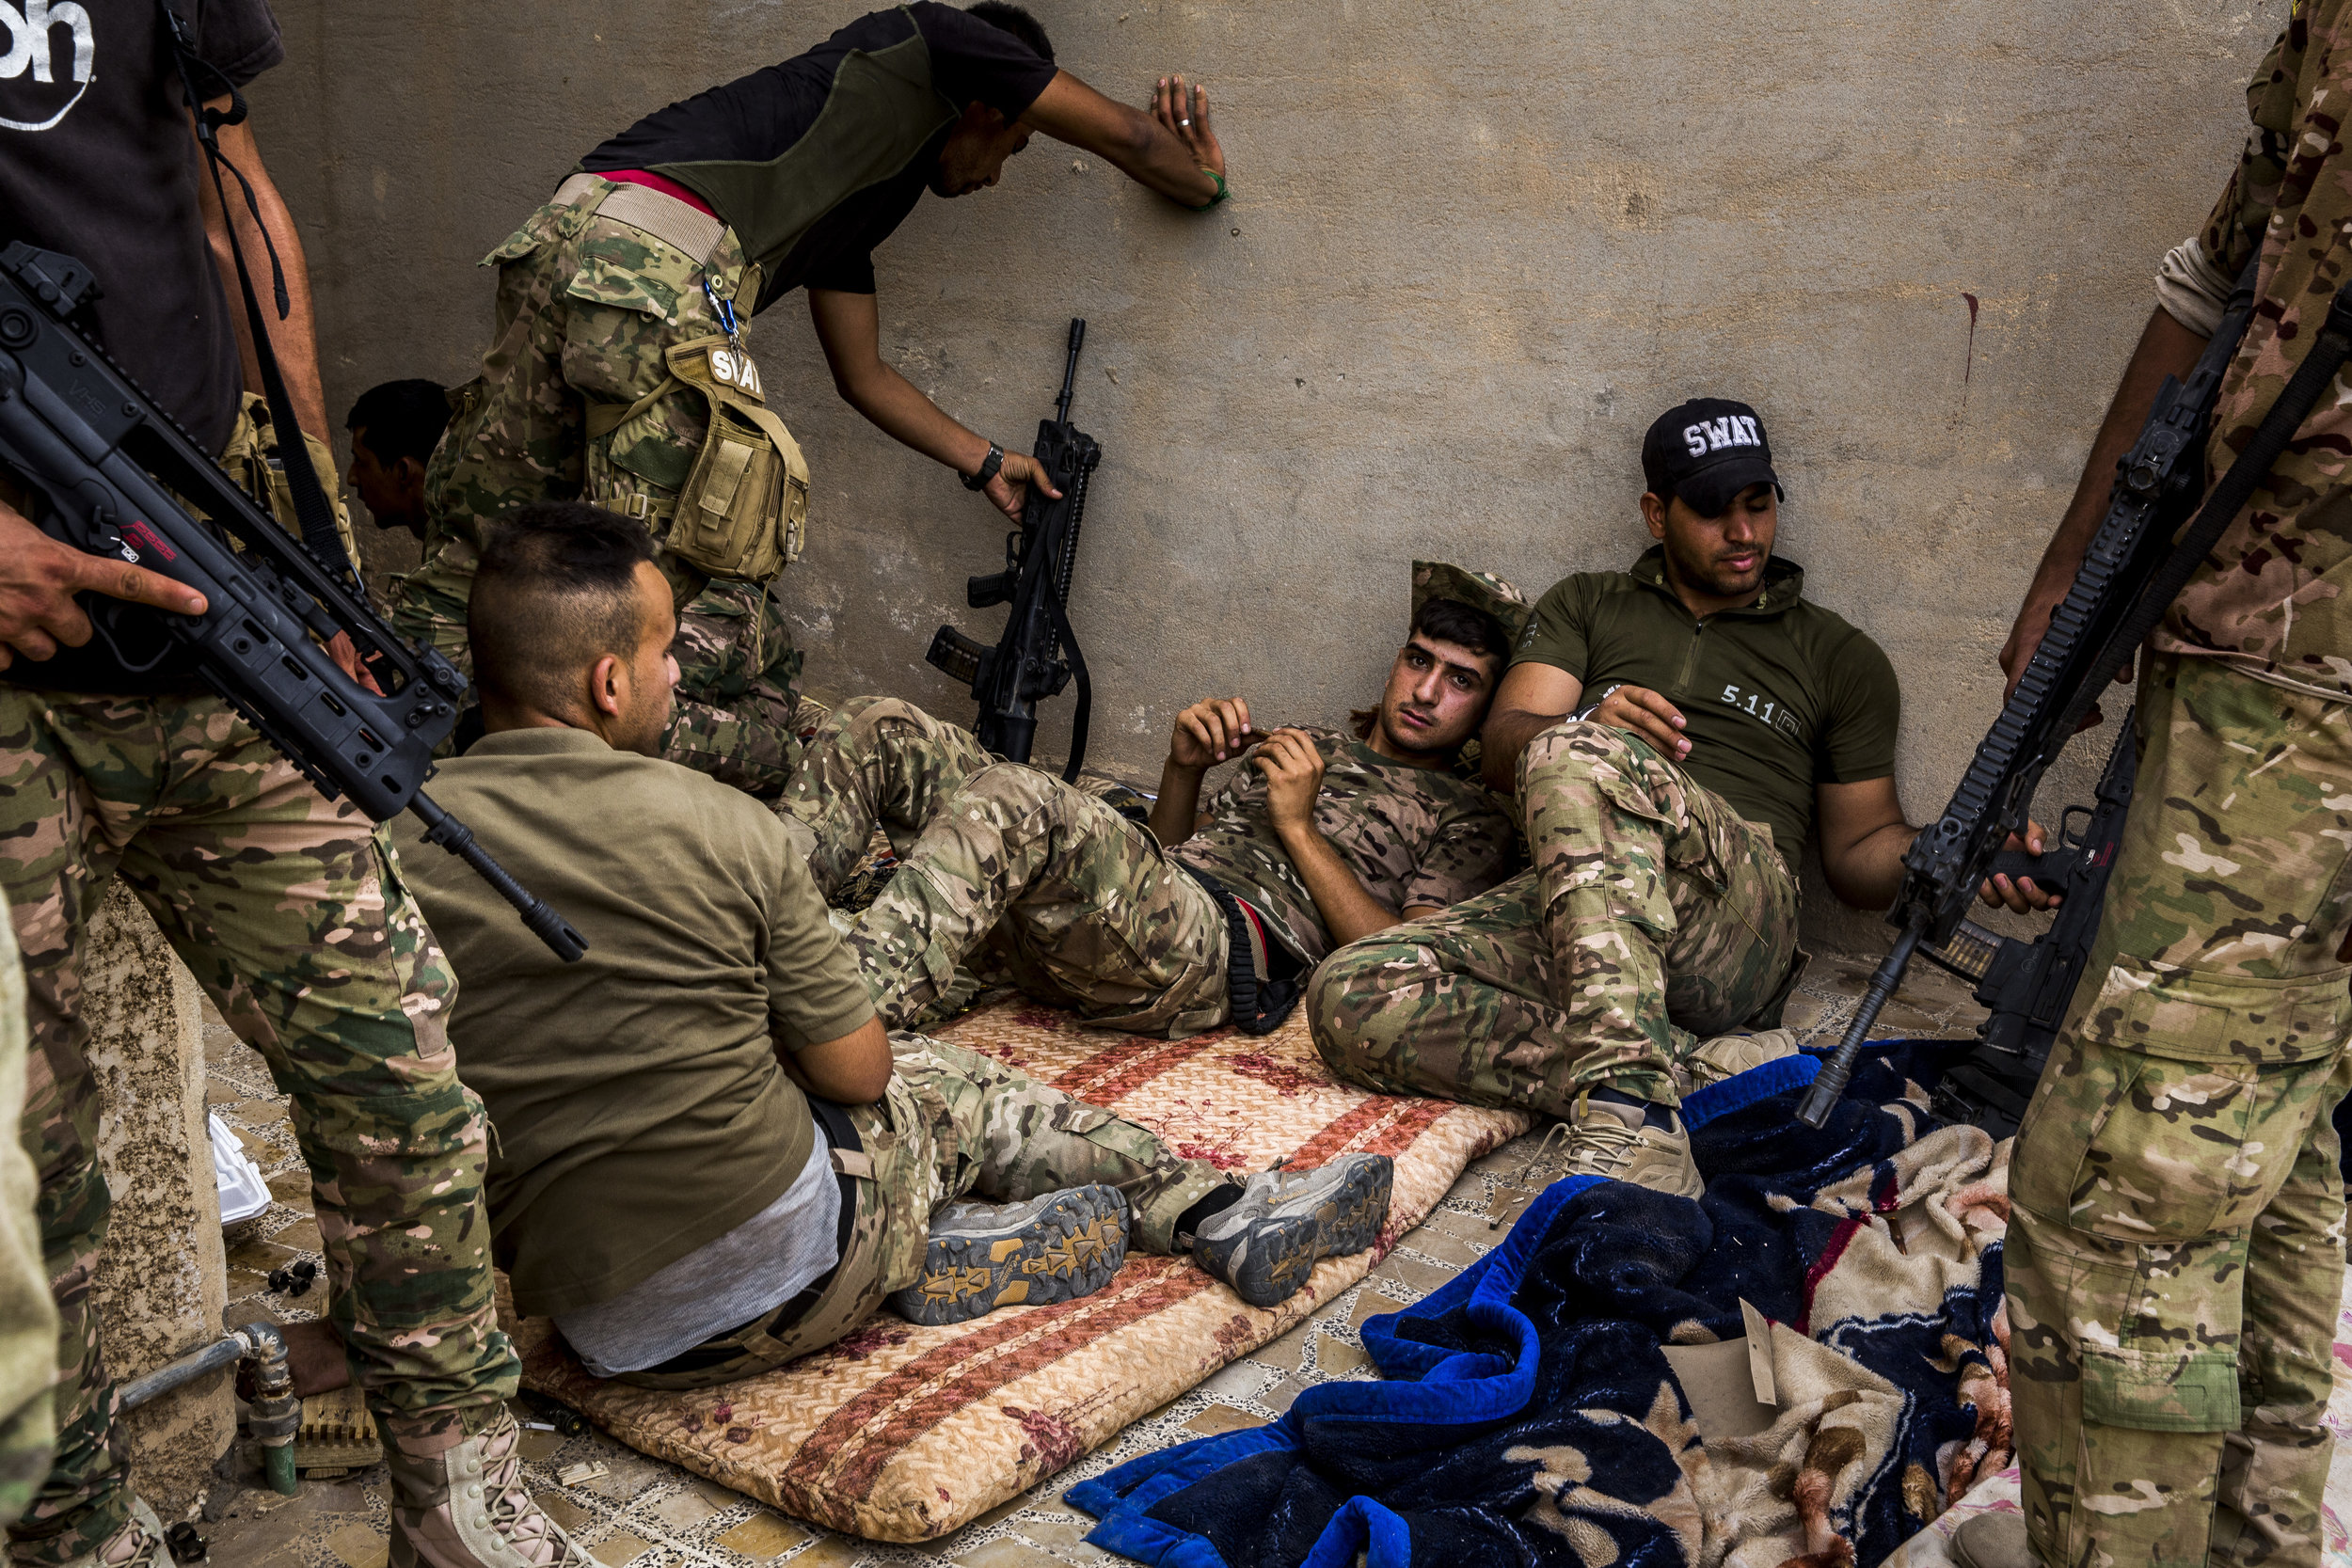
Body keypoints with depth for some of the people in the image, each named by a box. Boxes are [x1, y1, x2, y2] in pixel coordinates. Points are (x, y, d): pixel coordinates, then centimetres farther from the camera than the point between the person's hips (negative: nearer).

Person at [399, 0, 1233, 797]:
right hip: (651, 255, -10)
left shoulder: (859, 203, 35)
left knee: (481, 539, 15)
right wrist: (1204, 180, 42)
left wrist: (984, 461, 46)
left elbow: (864, 376, 40)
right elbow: (1125, 133, 22)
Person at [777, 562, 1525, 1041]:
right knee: (881, 727, -6)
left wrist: (1299, 828, -2)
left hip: (1224, 949, -7)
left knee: (1015, 801, -36)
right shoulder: (1305, 749, 35)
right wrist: (1184, 769, 12)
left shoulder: (1468, 822, 16)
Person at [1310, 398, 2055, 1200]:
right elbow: (1503, 746, 9)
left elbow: (1860, 848, 20)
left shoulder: (1840, 658, 24)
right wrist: (1594, 720, -15)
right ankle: (1700, 1072, -31)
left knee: (1578, 755, -35)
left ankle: (1628, 1105, -48)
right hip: (1564, 905, 2)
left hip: (1738, 918, -2)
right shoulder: (1585, 606, 26)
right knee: (1354, 999, -29)